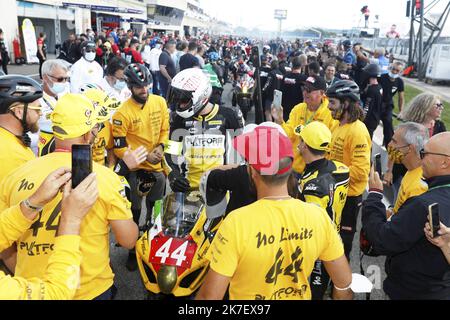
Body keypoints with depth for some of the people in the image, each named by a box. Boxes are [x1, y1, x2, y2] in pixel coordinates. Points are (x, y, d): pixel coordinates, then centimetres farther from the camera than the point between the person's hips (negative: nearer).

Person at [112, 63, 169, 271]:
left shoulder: (160, 102, -5)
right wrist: (145, 156, -20)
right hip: (135, 168, -5)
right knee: (134, 213, 9)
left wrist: (160, 147, -12)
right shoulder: (123, 113, -20)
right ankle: (132, 251, 29)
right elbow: (119, 147, -16)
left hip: (158, 166, 5)